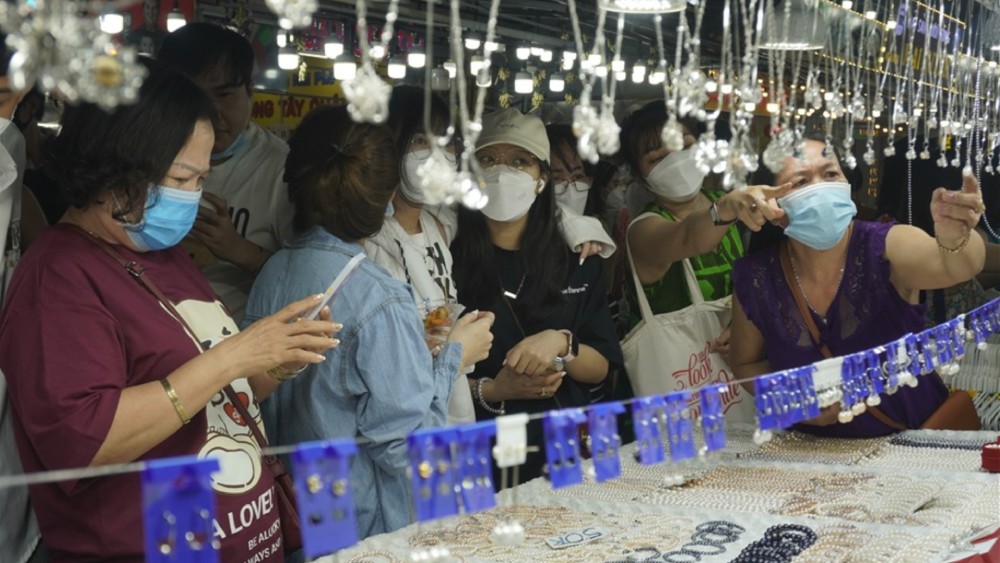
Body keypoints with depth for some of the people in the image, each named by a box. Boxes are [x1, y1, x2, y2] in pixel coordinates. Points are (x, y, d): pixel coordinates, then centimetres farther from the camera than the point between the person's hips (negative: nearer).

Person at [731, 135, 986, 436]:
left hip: (916, 440, -1)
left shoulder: (887, 247, -14)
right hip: (818, 451, 1)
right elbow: (747, 363, 8)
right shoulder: (756, 280, -9)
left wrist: (954, 237, -56)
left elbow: (948, 265, -35)